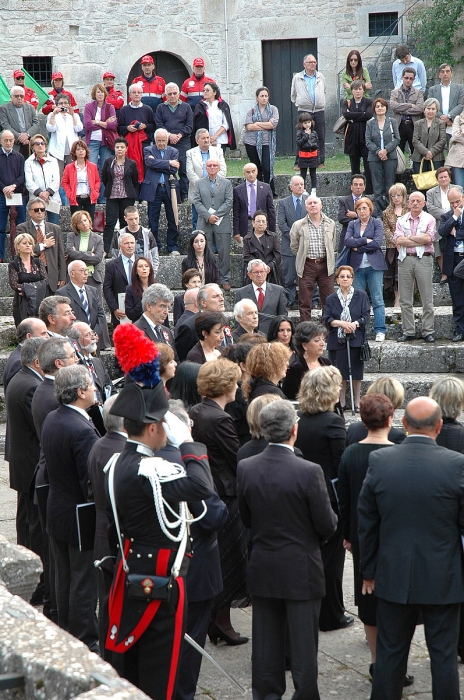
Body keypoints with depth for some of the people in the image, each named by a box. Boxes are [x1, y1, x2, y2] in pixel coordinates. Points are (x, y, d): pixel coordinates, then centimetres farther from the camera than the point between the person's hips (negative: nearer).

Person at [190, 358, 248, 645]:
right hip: (226, 497, -9)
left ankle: (210, 621, 29)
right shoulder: (220, 420, -22)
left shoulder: (195, 413, 3)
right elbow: (239, 463, -17)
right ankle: (222, 622, 8)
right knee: (230, 558, 3)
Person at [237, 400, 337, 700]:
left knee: (266, 641, 14)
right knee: (303, 641, 7)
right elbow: (327, 524, -14)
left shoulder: (245, 468, -7)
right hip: (301, 571, -4)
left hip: (262, 570, 4)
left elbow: (246, 518, 4)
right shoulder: (309, 472, -21)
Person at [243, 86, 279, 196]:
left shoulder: (273, 109, 7)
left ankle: (271, 193, -3)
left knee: (267, 169, -12)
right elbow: (248, 126, -7)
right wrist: (266, 126, -7)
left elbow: (273, 124, -8)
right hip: (252, 143, 2)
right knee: (256, 169, 6)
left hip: (266, 143, -2)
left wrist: (257, 124, -5)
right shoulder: (251, 111, 8)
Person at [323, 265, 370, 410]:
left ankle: (357, 402, 11)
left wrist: (355, 324, -20)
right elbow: (327, 319, -1)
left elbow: (366, 316, -1)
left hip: (356, 340, -1)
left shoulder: (361, 296, 5)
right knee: (340, 373, 2)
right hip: (337, 341, 1)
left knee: (356, 372, 1)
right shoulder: (331, 299, 9)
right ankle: (341, 403, 11)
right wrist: (342, 323, -18)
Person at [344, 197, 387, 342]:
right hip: (357, 266, 3)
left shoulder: (377, 223, 4)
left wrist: (357, 247, -7)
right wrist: (365, 240, -12)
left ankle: (380, 331, -3)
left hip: (374, 265, -3)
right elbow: (347, 241, -3)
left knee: (377, 299, -4)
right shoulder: (352, 225, 13)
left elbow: (377, 243, -10)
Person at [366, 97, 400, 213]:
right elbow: (368, 141, 2)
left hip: (390, 157, 0)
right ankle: (379, 211, 1)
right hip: (375, 158, 0)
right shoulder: (370, 123, 8)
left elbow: (397, 139, 1)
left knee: (390, 184, 0)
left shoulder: (392, 122, 7)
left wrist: (386, 150, -12)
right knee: (377, 186, -2)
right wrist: (378, 151, -13)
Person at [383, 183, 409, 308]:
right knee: (394, 273, 2)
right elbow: (386, 230, 3)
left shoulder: (409, 211, 5)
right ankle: (397, 300, 8)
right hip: (392, 247, 2)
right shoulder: (387, 213, 10)